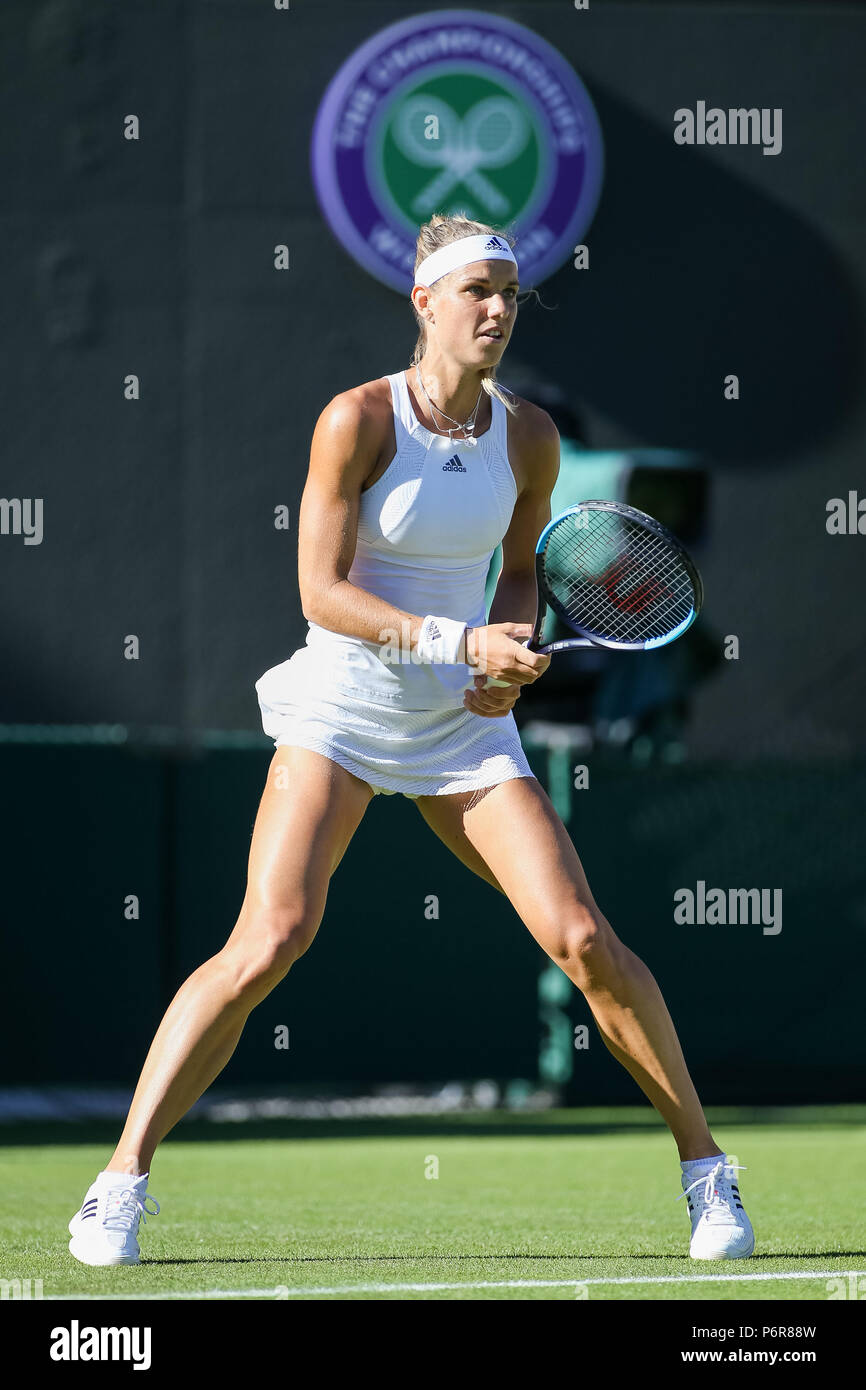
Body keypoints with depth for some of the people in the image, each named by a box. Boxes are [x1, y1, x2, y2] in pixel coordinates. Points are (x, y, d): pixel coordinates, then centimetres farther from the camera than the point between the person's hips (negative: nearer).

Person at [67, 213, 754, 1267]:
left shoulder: (528, 436, 0)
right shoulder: (357, 420, -13)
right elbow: (321, 591, -17)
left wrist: (508, 659, -4)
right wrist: (457, 644, -27)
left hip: (463, 726, 3)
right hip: (340, 712, -3)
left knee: (585, 941, -9)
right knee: (270, 941, -20)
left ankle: (703, 1168, 8)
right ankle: (121, 1182, -13)